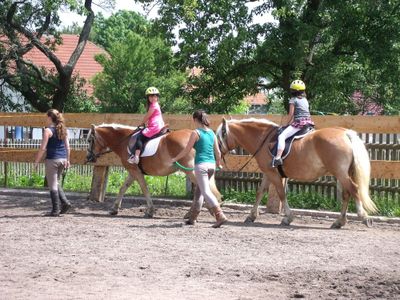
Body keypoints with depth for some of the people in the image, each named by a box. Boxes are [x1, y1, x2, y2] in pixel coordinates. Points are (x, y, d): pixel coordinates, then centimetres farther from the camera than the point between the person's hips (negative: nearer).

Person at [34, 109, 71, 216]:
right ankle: (65, 202, 9)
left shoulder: (48, 130, -12)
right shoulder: (63, 130, 8)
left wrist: (37, 161, -6)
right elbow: (67, 147, 10)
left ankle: (55, 210, 3)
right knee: (56, 183, 22)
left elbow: (43, 148, -14)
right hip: (62, 159, 7)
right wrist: (67, 160, 17)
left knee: (52, 185, 1)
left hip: (52, 160, -7)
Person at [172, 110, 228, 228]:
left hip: (201, 165, -7)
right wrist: (218, 164, 29)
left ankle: (220, 216, -22)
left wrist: (175, 159, 9)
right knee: (200, 190, 19)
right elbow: (218, 152, 12)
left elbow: (186, 150, -4)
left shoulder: (196, 133, -7)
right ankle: (193, 217, 25)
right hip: (212, 164, 7)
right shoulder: (212, 133, 10)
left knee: (206, 191, -8)